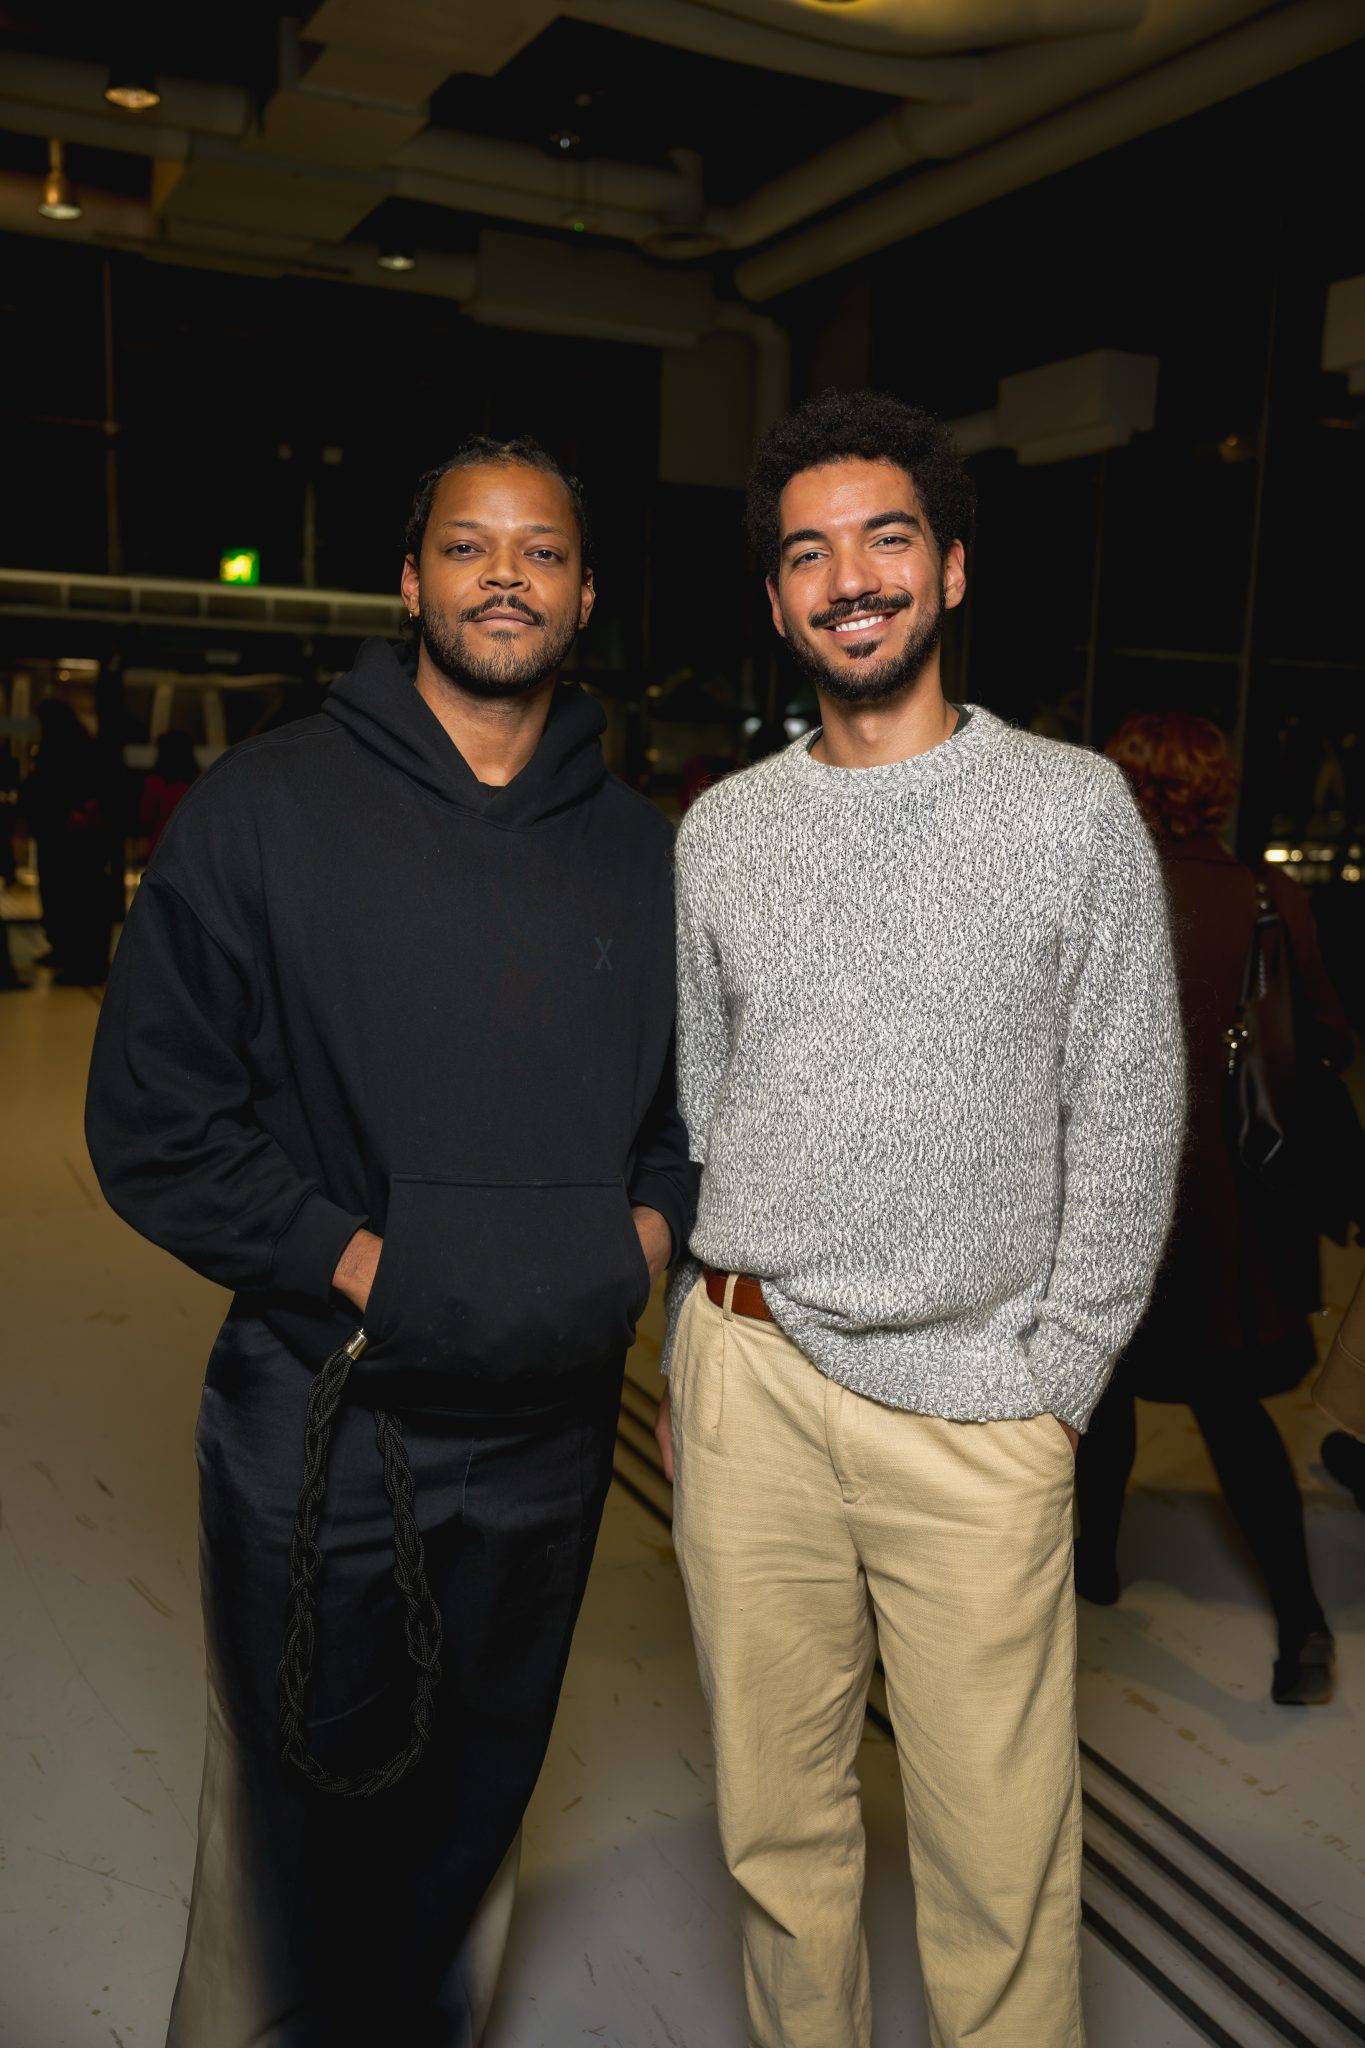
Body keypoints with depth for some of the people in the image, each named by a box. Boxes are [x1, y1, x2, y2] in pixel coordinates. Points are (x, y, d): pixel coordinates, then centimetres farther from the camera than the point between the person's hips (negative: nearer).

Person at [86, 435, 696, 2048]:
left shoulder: (641, 850, 5)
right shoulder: (265, 808, -7)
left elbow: (694, 1087, 16)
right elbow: (151, 1117, -8)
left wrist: (653, 1223, -2)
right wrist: (350, 1260, -15)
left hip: (549, 1429, 4)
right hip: (324, 1424, -3)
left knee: (475, 1808, 23)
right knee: (302, 1827, 13)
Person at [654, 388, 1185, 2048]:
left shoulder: (1076, 809, -2)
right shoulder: (721, 831, 6)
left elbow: (1126, 1131, -1)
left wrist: (1054, 1385, -4)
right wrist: (695, 1358, 10)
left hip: (974, 1408, -2)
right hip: (751, 1379, 3)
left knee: (1002, 1859, 7)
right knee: (776, 1822, 16)